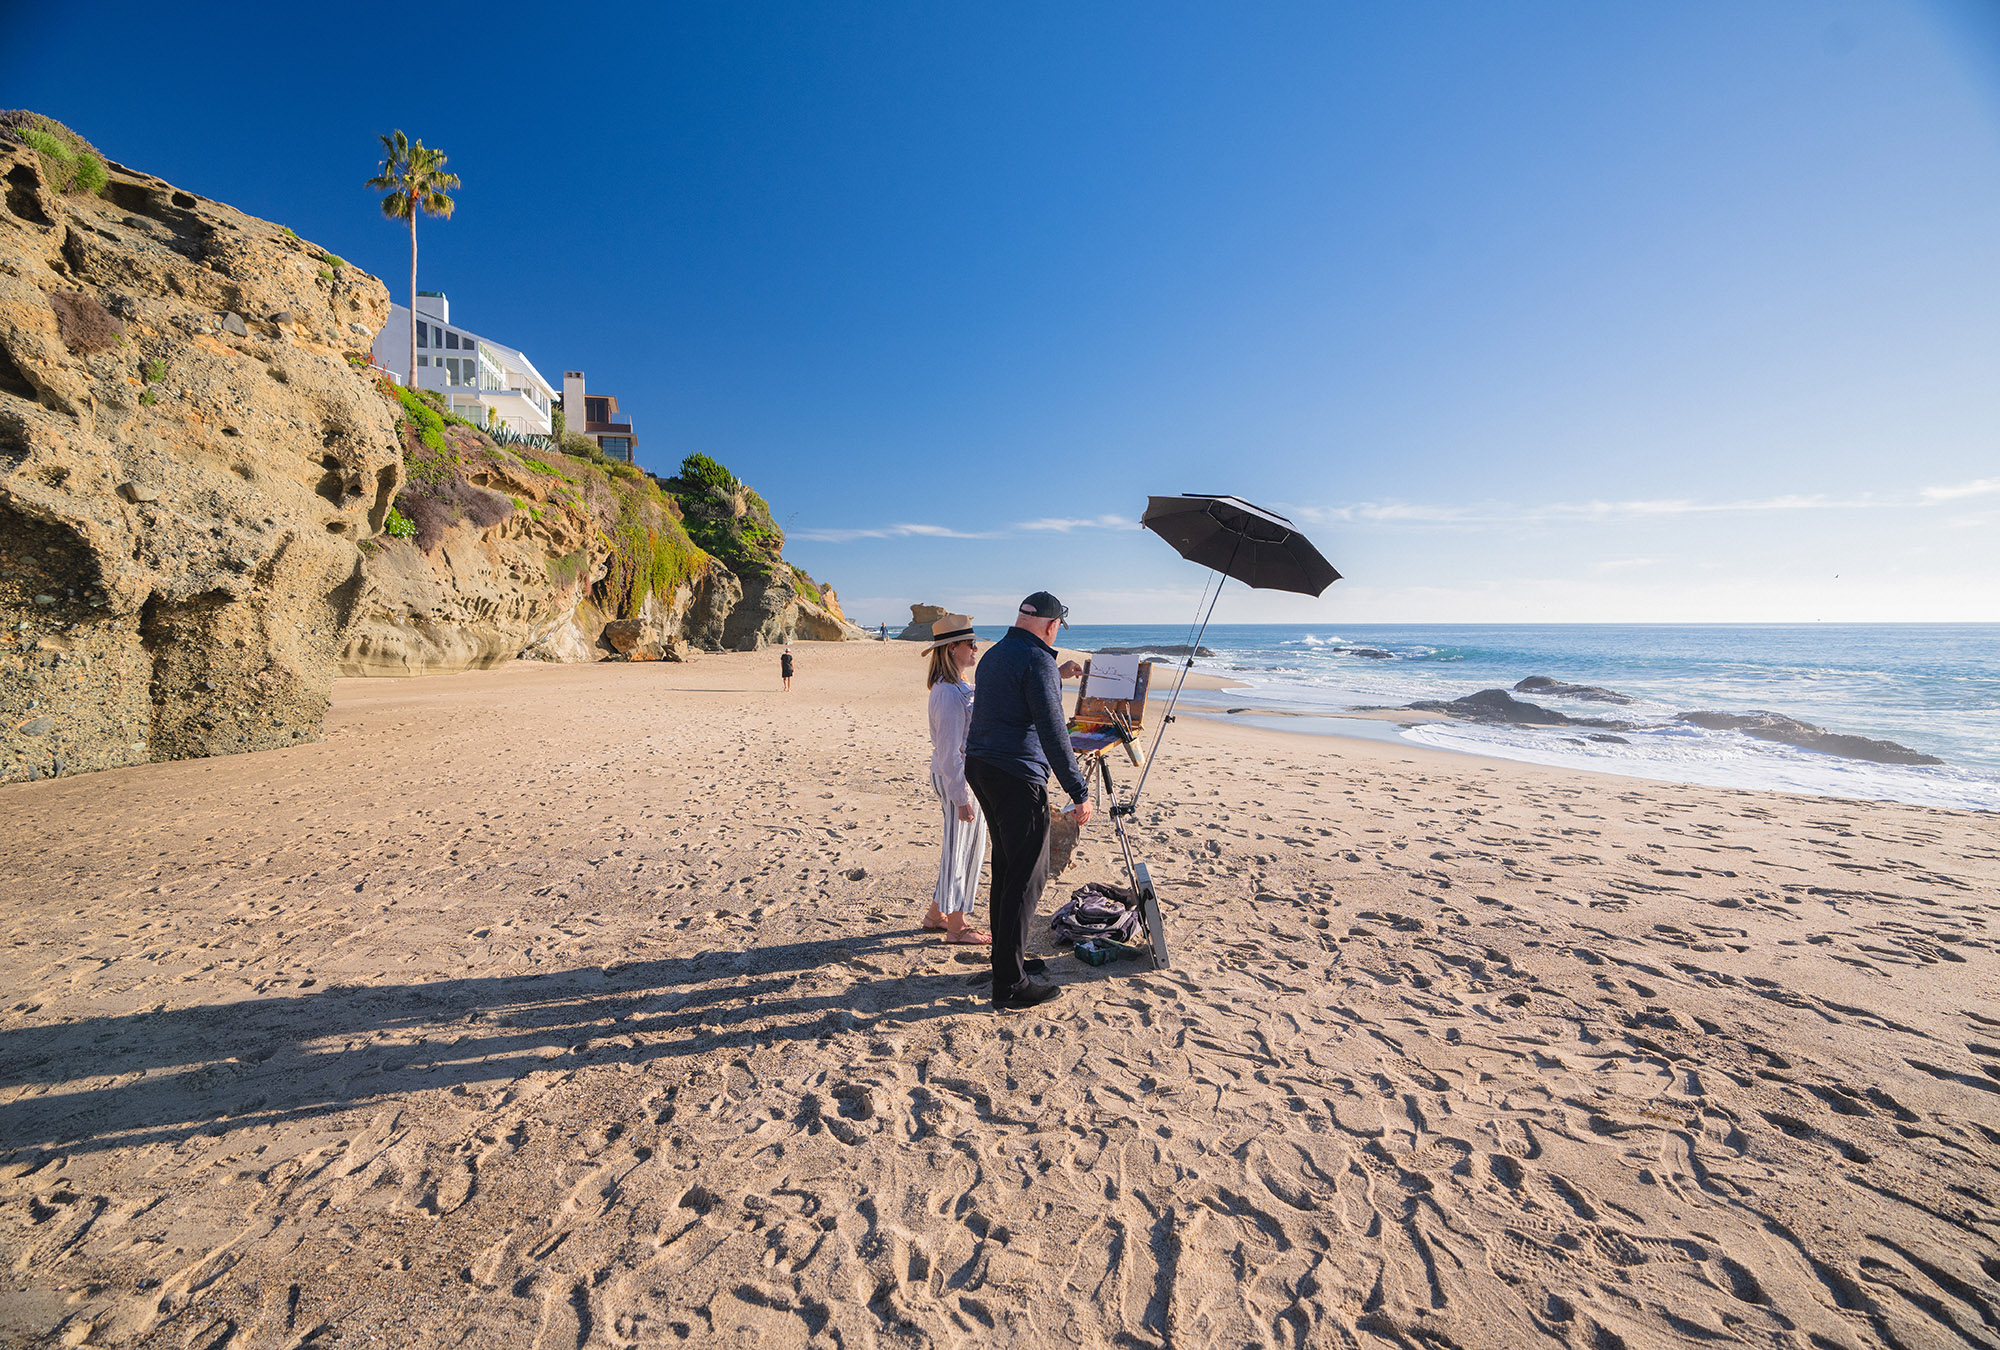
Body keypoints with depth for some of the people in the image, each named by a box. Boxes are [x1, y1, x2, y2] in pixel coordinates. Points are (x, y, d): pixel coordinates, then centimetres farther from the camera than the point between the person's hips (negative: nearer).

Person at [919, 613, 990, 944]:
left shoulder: (957, 686, 11)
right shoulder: (950, 693, -21)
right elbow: (950, 752, -22)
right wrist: (962, 799, -21)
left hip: (963, 775, 10)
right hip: (956, 778, -10)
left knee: (963, 847, 19)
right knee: (958, 848, 3)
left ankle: (937, 914, 33)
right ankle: (956, 926, 18)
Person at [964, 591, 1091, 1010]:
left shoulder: (994, 654, 15)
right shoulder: (1037, 661, -14)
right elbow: (1053, 733, -20)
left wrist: (1056, 676, 41)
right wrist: (1079, 791, -17)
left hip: (980, 766, 10)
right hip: (1017, 776, -10)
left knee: (1006, 867, 20)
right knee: (1028, 875, -2)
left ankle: (1007, 957, 31)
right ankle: (1010, 984, 3)